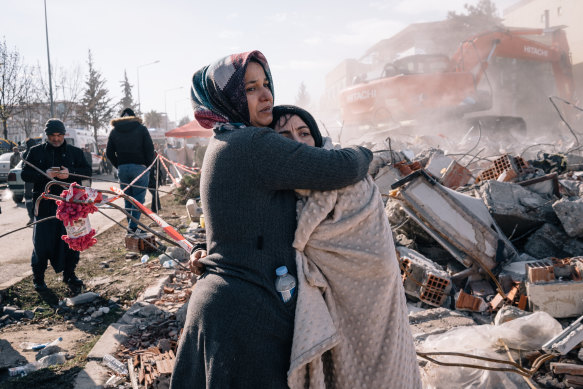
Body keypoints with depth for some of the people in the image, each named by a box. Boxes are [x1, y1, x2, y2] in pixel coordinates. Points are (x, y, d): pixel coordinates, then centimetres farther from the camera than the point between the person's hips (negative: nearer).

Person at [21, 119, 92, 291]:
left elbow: (87, 170, 2)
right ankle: (38, 278, 18)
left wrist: (70, 173, -16)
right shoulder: (36, 151, 7)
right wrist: (44, 174, -15)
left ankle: (69, 275, 22)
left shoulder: (75, 152, 10)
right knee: (42, 242, 2)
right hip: (45, 204, -1)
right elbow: (25, 174, 3)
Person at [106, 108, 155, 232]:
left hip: (122, 169, 3)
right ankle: (133, 227, -9)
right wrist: (148, 165, 5)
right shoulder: (141, 129, 2)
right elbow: (150, 149, -4)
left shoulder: (114, 131, 11)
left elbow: (109, 153, 8)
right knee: (138, 199, -1)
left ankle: (130, 226, 14)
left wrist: (118, 166, 14)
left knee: (128, 199, 12)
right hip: (140, 167, -3)